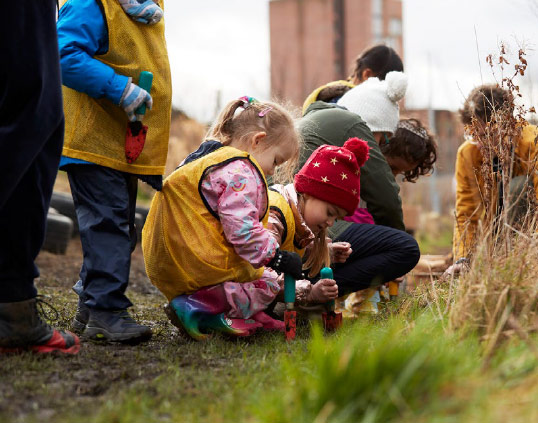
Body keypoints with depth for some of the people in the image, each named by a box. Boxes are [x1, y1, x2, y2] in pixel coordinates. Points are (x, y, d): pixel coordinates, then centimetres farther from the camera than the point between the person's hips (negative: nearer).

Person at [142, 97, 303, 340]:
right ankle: (198, 309, -14)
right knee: (266, 285, 0)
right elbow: (241, 229, -22)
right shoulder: (240, 172, -13)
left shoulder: (205, 160, 20)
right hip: (199, 268, -10)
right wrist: (278, 258, -14)